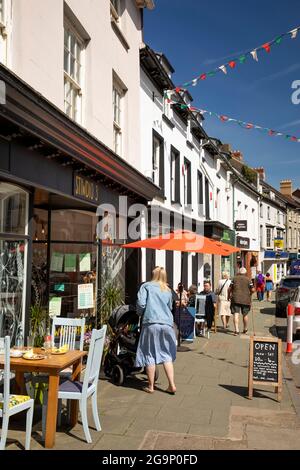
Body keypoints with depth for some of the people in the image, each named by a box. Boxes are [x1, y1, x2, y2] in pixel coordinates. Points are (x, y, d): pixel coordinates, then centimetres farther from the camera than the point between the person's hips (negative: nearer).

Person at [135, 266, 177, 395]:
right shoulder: (168, 290, 15)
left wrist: (140, 313, 10)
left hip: (151, 323, -4)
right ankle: (172, 385, 11)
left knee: (150, 355, 6)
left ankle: (150, 386, 15)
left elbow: (141, 303, -8)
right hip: (167, 324, 4)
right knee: (166, 355, 13)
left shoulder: (146, 286, 1)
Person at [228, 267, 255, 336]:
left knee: (236, 314, -4)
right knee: (245, 315, 15)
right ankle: (245, 329, 30)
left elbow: (230, 289, 6)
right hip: (246, 300, 1)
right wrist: (249, 294, 17)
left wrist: (229, 295, 21)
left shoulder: (234, 278, 6)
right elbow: (252, 290, -3)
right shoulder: (248, 279, 3)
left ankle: (236, 330, -16)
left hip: (235, 299, 0)